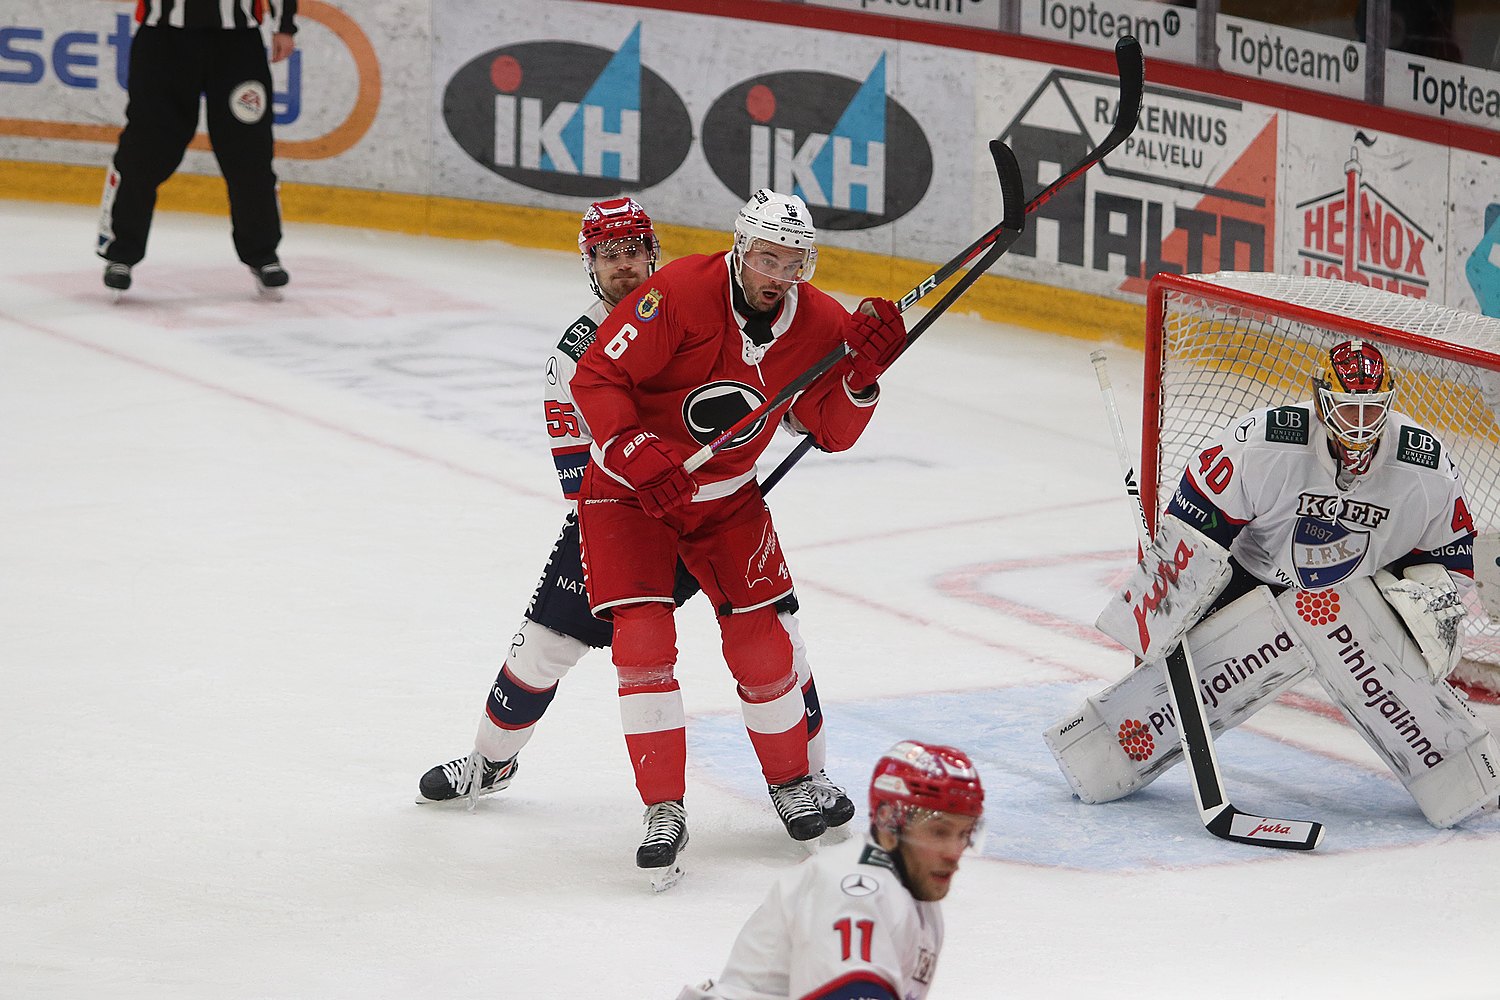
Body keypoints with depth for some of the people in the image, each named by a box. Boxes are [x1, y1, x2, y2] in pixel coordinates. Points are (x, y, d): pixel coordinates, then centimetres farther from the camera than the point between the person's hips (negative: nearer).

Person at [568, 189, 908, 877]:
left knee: (761, 642, 1)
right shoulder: (680, 293, -26)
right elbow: (595, 378, -24)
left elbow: (832, 431, -4)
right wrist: (639, 456, -35)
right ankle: (664, 810, -7)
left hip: (726, 497, 4)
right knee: (643, 639, -16)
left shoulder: (817, 324, -10)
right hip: (629, 489, -4)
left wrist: (864, 370, -22)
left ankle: (791, 779, 26)